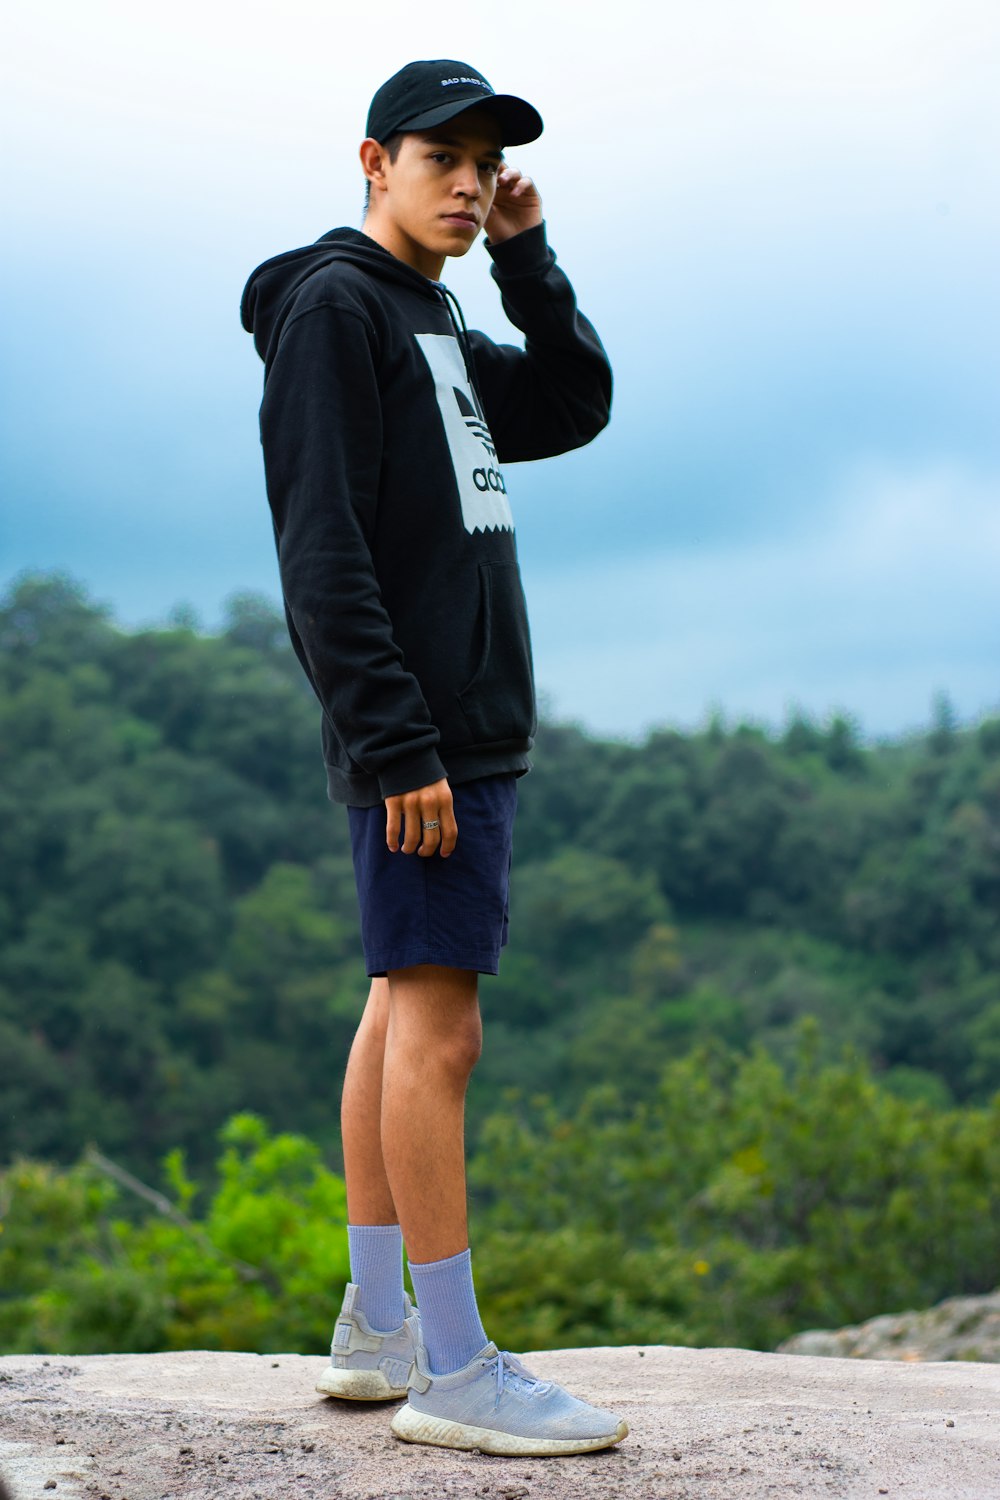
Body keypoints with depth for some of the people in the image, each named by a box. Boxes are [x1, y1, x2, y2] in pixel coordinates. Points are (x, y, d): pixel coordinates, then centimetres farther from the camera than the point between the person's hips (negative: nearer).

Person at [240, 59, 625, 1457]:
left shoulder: (436, 333, 22)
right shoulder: (331, 305, -7)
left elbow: (575, 407, 24)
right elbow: (321, 544, -15)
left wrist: (527, 257, 13)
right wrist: (397, 739, -22)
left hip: (469, 728, 10)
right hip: (420, 732, -10)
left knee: (403, 1013, 11)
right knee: (437, 1024, -11)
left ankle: (377, 1327, 18)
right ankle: (451, 1369, -8)